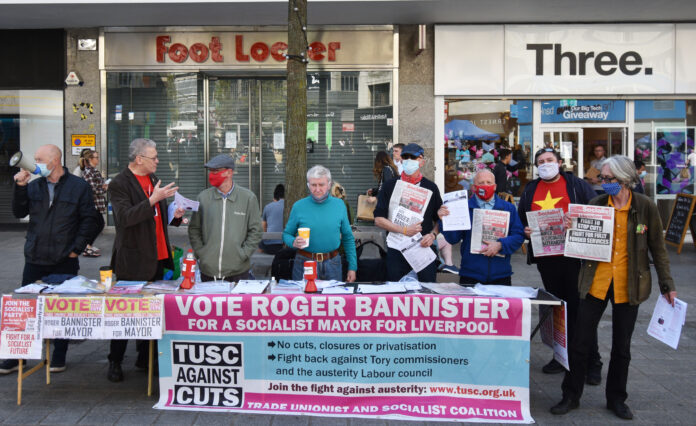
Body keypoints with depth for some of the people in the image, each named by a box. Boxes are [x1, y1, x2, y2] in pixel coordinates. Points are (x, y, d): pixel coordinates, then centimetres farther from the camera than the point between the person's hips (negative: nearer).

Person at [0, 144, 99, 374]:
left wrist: (76, 248, -10)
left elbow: (89, 220, -4)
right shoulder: (34, 186, 8)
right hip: (34, 259, 4)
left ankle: (59, 357, 19)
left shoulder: (78, 186, -3)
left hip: (64, 261, -3)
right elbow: (19, 212, 2)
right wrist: (20, 187, -9)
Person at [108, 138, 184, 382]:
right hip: (133, 260, -7)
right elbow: (125, 217, -24)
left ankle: (145, 358, 23)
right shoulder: (119, 184, -11)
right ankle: (115, 362, 13)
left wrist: (174, 215, 3)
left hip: (156, 258, 7)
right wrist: (153, 200, -29)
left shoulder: (152, 179, 14)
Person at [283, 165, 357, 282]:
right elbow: (286, 234, 4)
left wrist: (352, 267, 3)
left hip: (332, 264, 2)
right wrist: (294, 242, -19)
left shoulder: (339, 205, 3)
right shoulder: (298, 207, -2)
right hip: (305, 263, -1)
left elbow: (348, 238, 7)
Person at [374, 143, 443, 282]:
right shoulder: (389, 187, 6)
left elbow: (439, 219, 11)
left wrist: (433, 235, -9)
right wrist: (404, 230, -12)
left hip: (425, 248, 1)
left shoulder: (431, 188, 9)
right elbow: (378, 219, -1)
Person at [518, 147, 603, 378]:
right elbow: (521, 220, 19)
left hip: (574, 256, -4)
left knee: (580, 308, -3)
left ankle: (591, 362, 5)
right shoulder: (530, 190, 14)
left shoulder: (577, 185, 2)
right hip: (545, 257, 5)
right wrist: (525, 230, -1)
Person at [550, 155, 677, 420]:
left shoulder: (645, 207, -4)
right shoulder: (596, 205, 0)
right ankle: (571, 396, 19)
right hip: (596, 282, 1)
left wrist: (667, 285, 1)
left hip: (628, 286, -1)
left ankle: (616, 399, 28)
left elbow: (658, 248, 2)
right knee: (580, 342, 3)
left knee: (622, 346, 11)